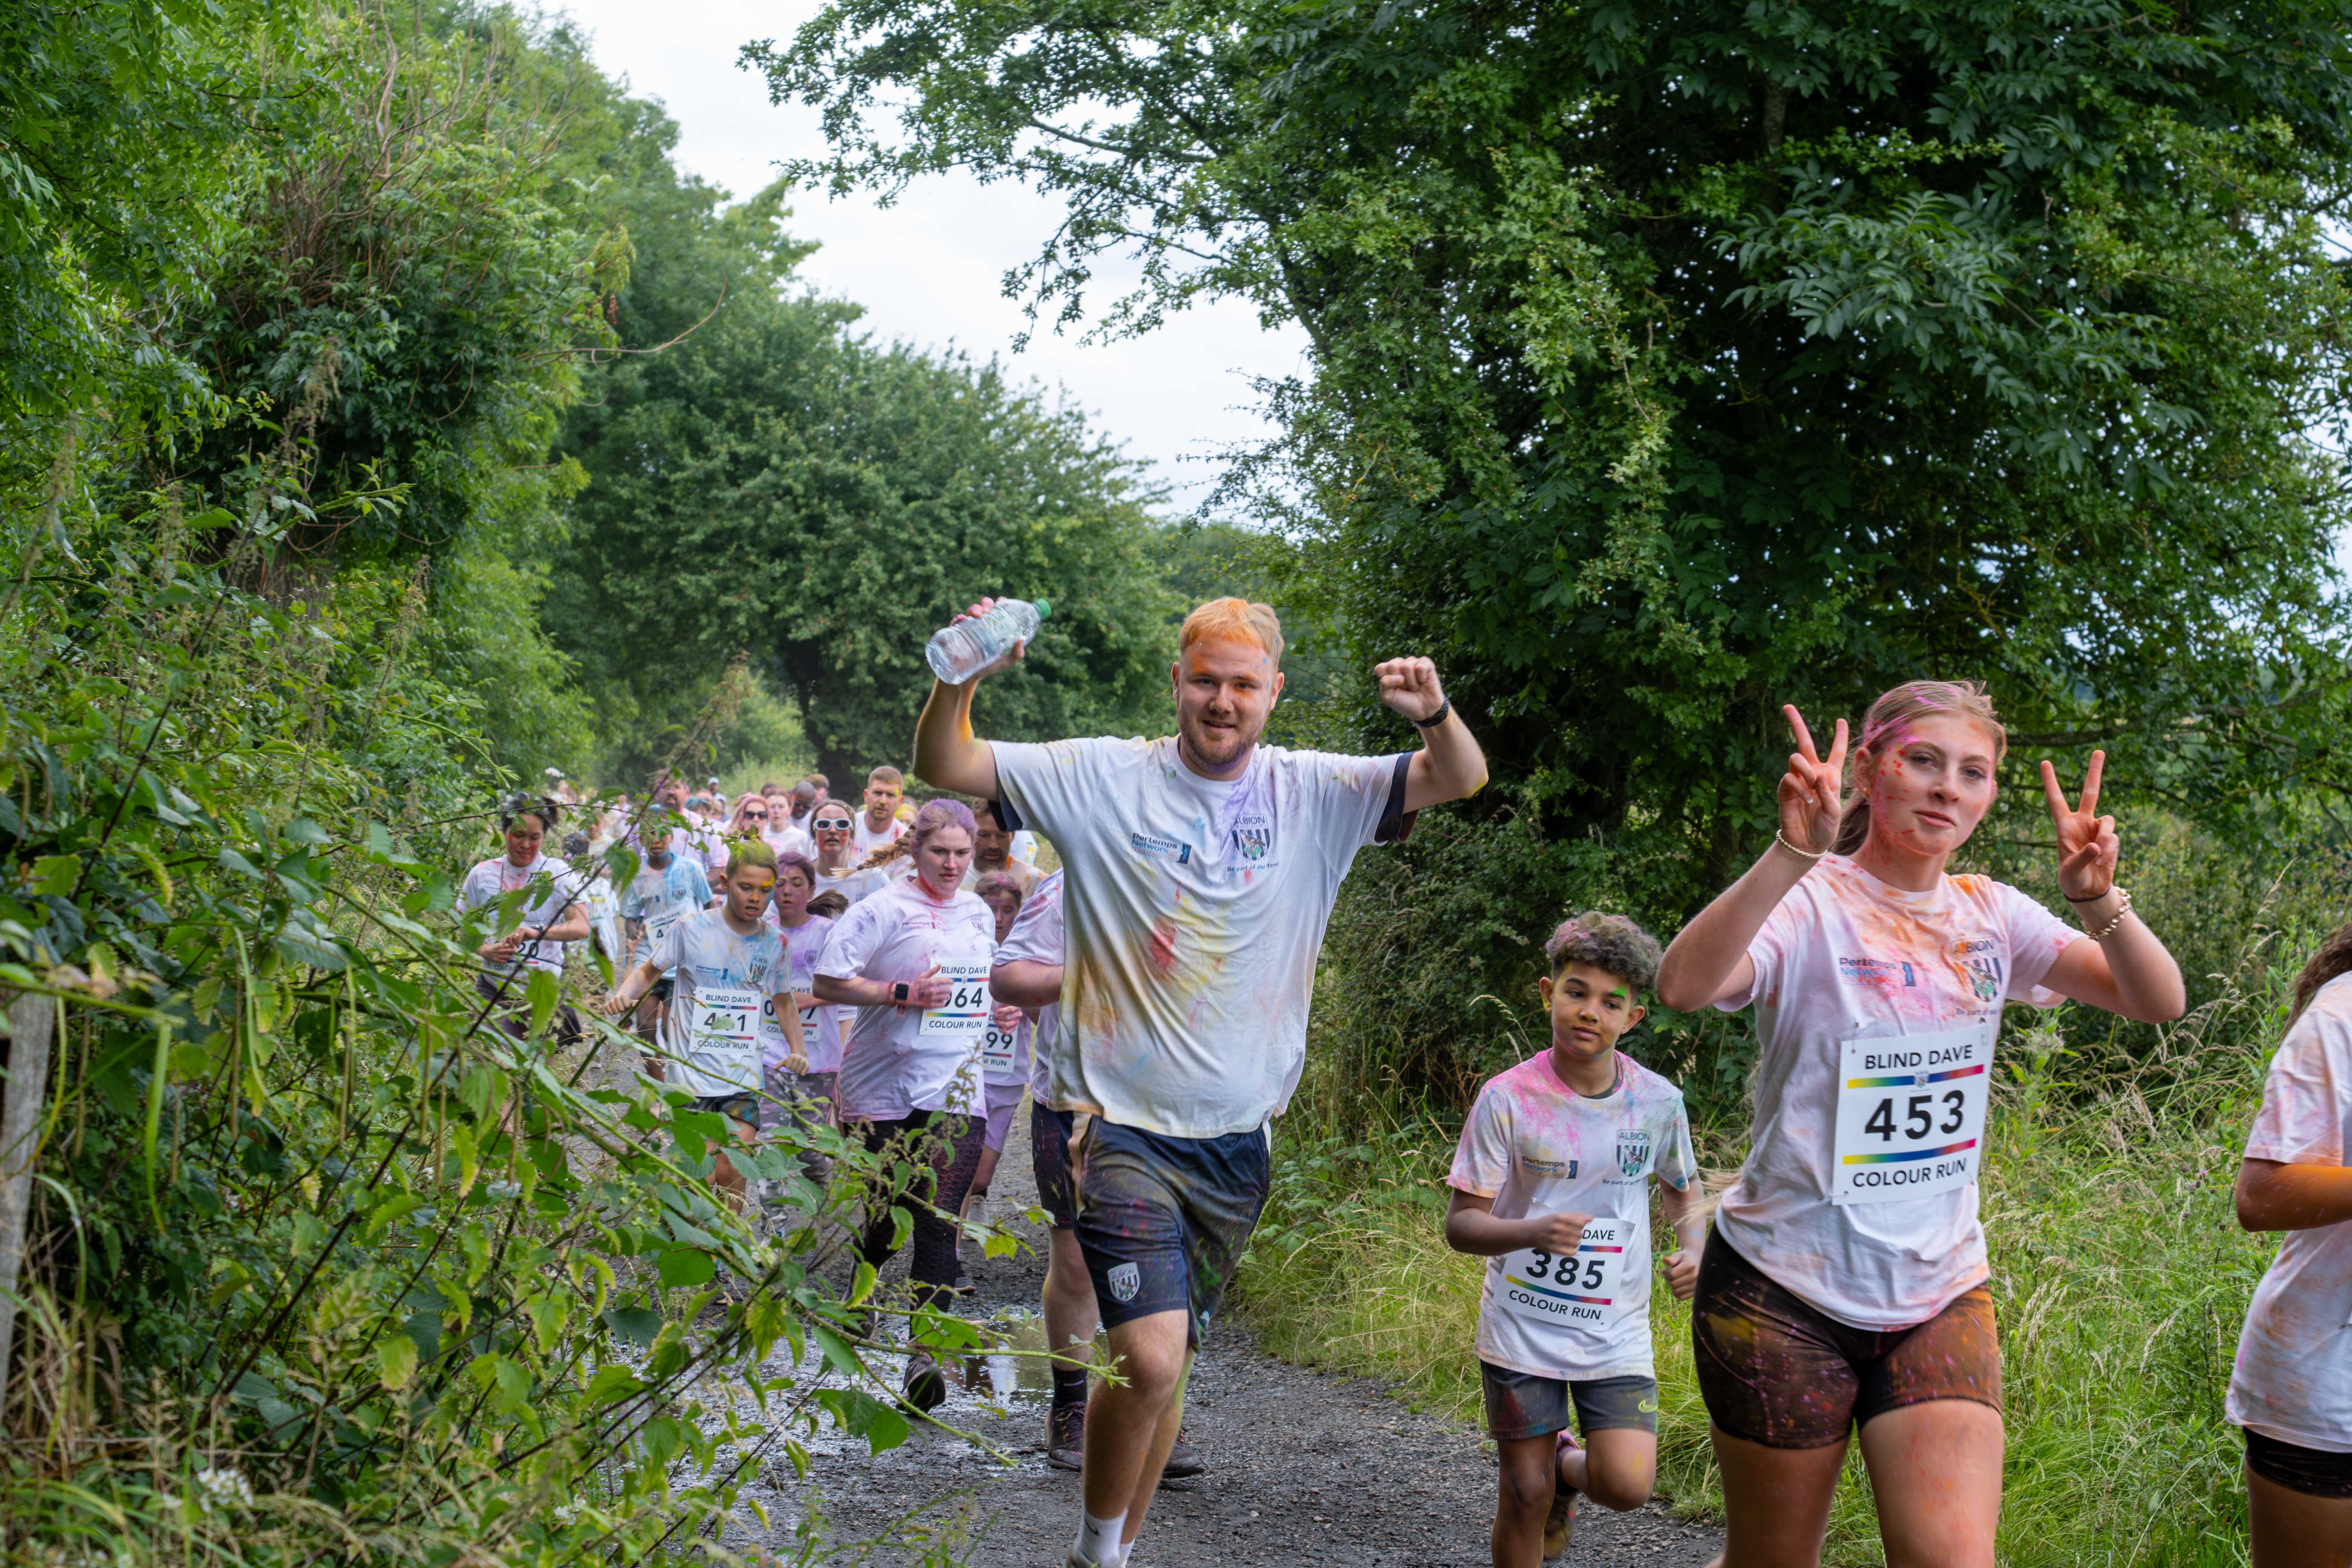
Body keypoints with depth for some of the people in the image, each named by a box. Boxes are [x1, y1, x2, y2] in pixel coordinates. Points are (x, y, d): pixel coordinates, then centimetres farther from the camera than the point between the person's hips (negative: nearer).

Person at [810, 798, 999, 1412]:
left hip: (955, 1088, 3)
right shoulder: (885, 909, -6)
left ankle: (924, 1355, -14)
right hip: (883, 1085, -3)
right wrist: (902, 994, -17)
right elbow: (828, 981, -10)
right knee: (883, 1214, 7)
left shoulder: (979, 914, 13)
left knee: (940, 1222, -9)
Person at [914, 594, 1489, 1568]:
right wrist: (964, 677, -24)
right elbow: (942, 769, -5)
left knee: (1166, 1360, 12)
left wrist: (1436, 715, -23)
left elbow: (1460, 781, -1)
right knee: (1151, 1358, -17)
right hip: (1123, 1124, -4)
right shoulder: (1104, 780, -4)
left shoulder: (1314, 794, 3)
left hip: (1236, 1137, 4)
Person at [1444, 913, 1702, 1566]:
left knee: (1626, 1486, -11)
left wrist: (1692, 1249, -5)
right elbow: (1461, 1224, -10)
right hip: (1523, 1326, -2)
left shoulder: (1658, 1102, -3)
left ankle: (1566, 1464, 22)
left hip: (1617, 1333, 2)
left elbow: (1680, 1189, 16)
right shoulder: (1507, 1099, -12)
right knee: (1525, 1495, 0)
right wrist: (1534, 1232, -29)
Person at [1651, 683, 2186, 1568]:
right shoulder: (1806, 905, -11)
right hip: (1786, 1294, -4)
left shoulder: (1991, 919, 6)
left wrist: (2100, 901, -21)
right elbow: (1684, 988, -31)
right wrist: (1793, 856, -42)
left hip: (1940, 1299, 4)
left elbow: (2160, 1004, -2)